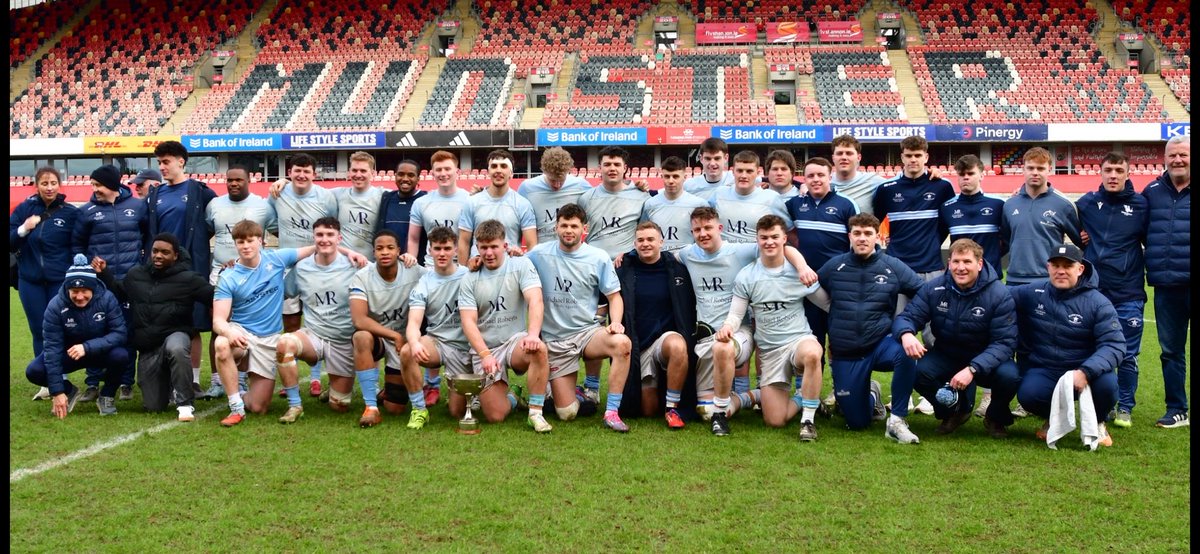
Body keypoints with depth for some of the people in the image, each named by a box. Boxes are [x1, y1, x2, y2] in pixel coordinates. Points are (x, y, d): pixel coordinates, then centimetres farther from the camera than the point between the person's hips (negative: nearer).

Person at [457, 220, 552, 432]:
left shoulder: (521, 266, -1)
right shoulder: (469, 280, 3)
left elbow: (535, 300, -15)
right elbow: (468, 322, -5)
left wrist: (533, 334, -34)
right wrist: (485, 355, -21)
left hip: (515, 341, -1)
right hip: (484, 348, 1)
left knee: (538, 349, -38)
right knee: (495, 415, -11)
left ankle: (536, 412, -23)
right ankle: (507, 398, 26)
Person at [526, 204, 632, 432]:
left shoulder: (599, 258, -2)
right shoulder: (540, 254, -1)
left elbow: (614, 295, 3)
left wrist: (616, 322, -16)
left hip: (587, 331, 0)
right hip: (554, 339, 0)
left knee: (622, 343, -36)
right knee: (567, 414, -6)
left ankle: (611, 412, -25)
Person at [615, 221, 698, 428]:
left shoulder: (677, 269, -1)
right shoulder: (624, 270, 0)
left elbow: (690, 307, 6)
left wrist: (691, 335, -4)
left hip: (667, 336, -1)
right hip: (637, 346, 1)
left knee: (678, 345, -39)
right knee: (648, 410, 1)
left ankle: (673, 407, -23)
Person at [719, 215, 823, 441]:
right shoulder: (746, 276, -1)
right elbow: (736, 314, 0)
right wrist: (727, 326, -22)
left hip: (799, 338, -1)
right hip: (769, 350, 2)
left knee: (812, 353, -42)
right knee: (775, 420, -6)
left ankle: (808, 419, -22)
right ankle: (801, 400, 29)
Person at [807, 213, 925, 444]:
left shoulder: (894, 267, -3)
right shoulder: (834, 266, -1)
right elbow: (812, 290, 14)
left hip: (881, 344, -1)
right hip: (845, 355, 1)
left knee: (905, 353, -38)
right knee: (857, 424, 5)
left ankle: (897, 421, -21)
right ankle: (871, 396, 41)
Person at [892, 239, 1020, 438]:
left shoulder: (999, 294, -17)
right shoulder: (934, 289, -9)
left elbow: (1004, 342, -22)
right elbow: (907, 316, -9)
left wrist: (972, 369, -37)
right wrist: (906, 334, -37)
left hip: (985, 361, -2)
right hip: (946, 356, 2)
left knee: (1009, 375, -33)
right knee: (920, 371, -29)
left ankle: (997, 418, 5)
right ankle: (954, 411, 6)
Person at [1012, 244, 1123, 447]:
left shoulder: (1098, 303, -9)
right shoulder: (1031, 293, -3)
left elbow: (1114, 345, -16)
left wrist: (1085, 371, -32)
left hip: (1084, 371, 0)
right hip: (1043, 371, 1)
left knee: (1107, 384, -33)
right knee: (1028, 394, -32)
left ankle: (1096, 422, 6)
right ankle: (1053, 419, 9)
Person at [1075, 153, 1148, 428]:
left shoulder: (1141, 205, -1)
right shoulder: (1086, 203, 2)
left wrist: (1149, 271, 1)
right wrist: (1078, 239, 3)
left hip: (1129, 295, -1)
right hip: (1093, 292, 1)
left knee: (1128, 355, 4)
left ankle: (1125, 407, 18)